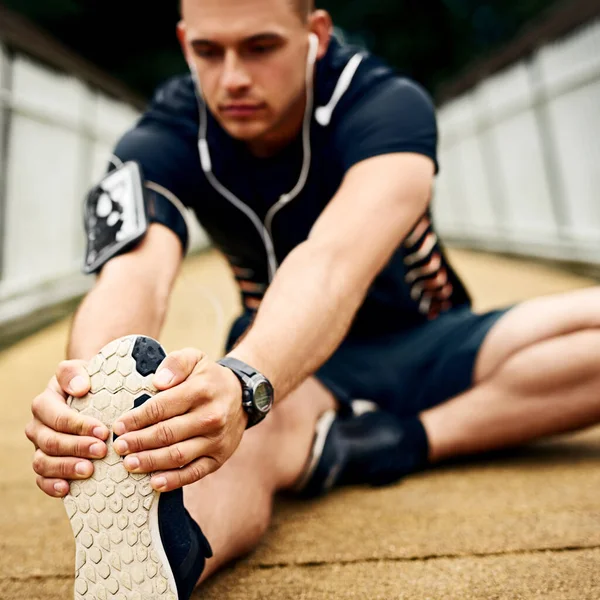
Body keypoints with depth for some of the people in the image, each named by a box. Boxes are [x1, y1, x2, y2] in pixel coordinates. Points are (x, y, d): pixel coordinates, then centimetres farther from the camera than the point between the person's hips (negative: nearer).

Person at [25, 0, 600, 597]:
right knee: (248, 432, -39)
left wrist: (246, 383, -63)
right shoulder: (162, 141, -13)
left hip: (429, 345, 1)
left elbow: (336, 260, -42)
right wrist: (94, 388, -58)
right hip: (297, 367, 0)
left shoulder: (387, 104, -21)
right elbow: (133, 275, -34)